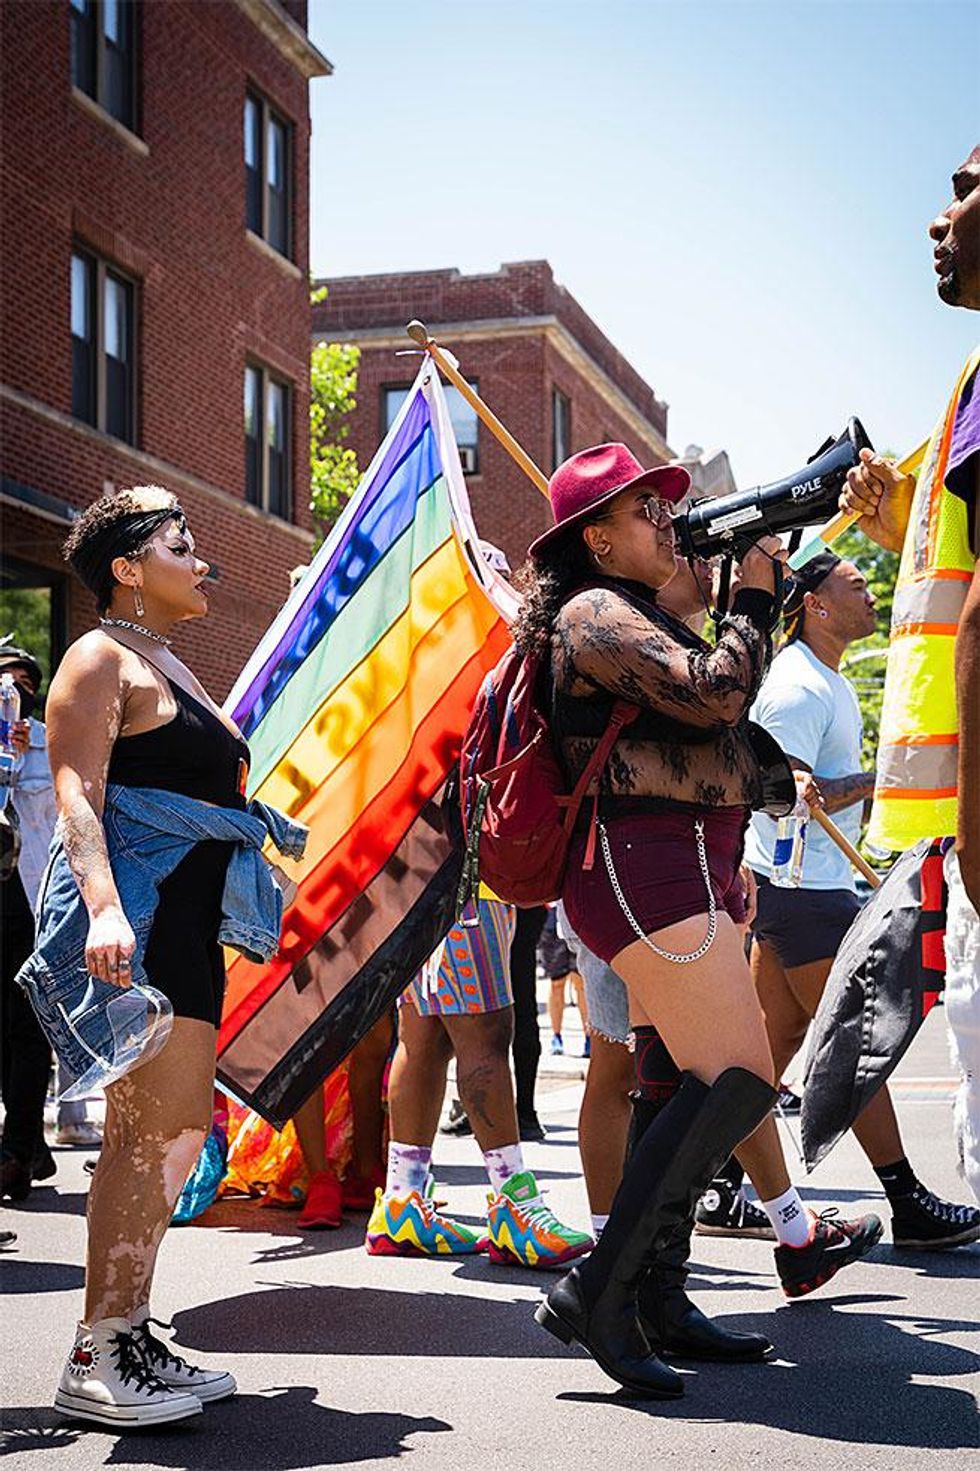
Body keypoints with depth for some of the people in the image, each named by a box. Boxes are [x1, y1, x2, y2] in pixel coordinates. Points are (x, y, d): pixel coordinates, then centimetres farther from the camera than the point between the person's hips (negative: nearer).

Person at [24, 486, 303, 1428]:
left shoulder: (169, 667, 23)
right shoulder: (102, 658, -5)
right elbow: (77, 795, -17)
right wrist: (103, 909, -30)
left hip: (187, 925, 10)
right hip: (134, 920, -10)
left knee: (178, 1130, 9)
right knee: (149, 1131, -12)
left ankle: (130, 1339, 16)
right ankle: (96, 1362, -7)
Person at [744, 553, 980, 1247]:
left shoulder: (832, 682, 18)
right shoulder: (798, 688, -16)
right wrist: (883, 778, -19)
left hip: (814, 882, 10)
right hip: (804, 889, -10)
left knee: (780, 1036, 10)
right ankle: (909, 1203, -1)